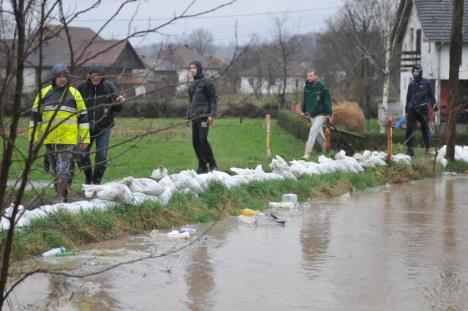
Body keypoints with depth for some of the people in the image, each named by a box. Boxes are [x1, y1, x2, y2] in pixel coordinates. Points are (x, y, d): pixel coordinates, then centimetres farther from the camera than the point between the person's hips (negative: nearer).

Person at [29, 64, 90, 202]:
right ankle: (61, 195, 21)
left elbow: (83, 116, 6)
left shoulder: (74, 93, 4)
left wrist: (85, 138, 1)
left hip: (68, 139, -3)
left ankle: (61, 196, -12)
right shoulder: (44, 93, 8)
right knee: (54, 168, 10)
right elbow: (35, 115, 11)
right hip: (49, 138, 3)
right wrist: (34, 136, 7)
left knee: (64, 166, -12)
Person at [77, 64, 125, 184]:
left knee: (102, 156, 0)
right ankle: (88, 177, 25)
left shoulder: (109, 87, -1)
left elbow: (117, 108, 2)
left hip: (103, 127, 0)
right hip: (86, 127, 0)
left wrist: (119, 102, -19)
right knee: (82, 155, -1)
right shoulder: (82, 87, -3)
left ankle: (97, 181, 17)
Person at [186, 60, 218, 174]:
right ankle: (202, 166, 10)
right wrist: (188, 115, 16)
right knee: (195, 141, 4)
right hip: (194, 116, 7)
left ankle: (212, 164, -7)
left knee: (203, 140, -16)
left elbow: (214, 99, -7)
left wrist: (212, 114, -15)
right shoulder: (192, 85, 19)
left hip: (204, 116, -7)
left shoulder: (207, 82, -3)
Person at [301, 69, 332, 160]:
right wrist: (304, 110, 16)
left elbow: (327, 100, -14)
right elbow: (305, 99, 14)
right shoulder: (307, 86, 1)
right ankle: (325, 150, 36)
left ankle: (307, 154, -17)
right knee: (319, 133, 18)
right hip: (311, 114, 7)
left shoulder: (322, 87, -17)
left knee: (313, 132, -16)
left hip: (320, 114, -7)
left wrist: (329, 113, -15)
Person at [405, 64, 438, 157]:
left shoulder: (426, 83, 3)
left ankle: (428, 148, 20)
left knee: (425, 129, 6)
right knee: (409, 129, -8)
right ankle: (410, 149, -4)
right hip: (412, 109, 3)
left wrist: (434, 106, 2)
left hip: (423, 109, -3)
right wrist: (406, 110, 15)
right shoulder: (411, 84, 13)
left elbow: (432, 95, 7)